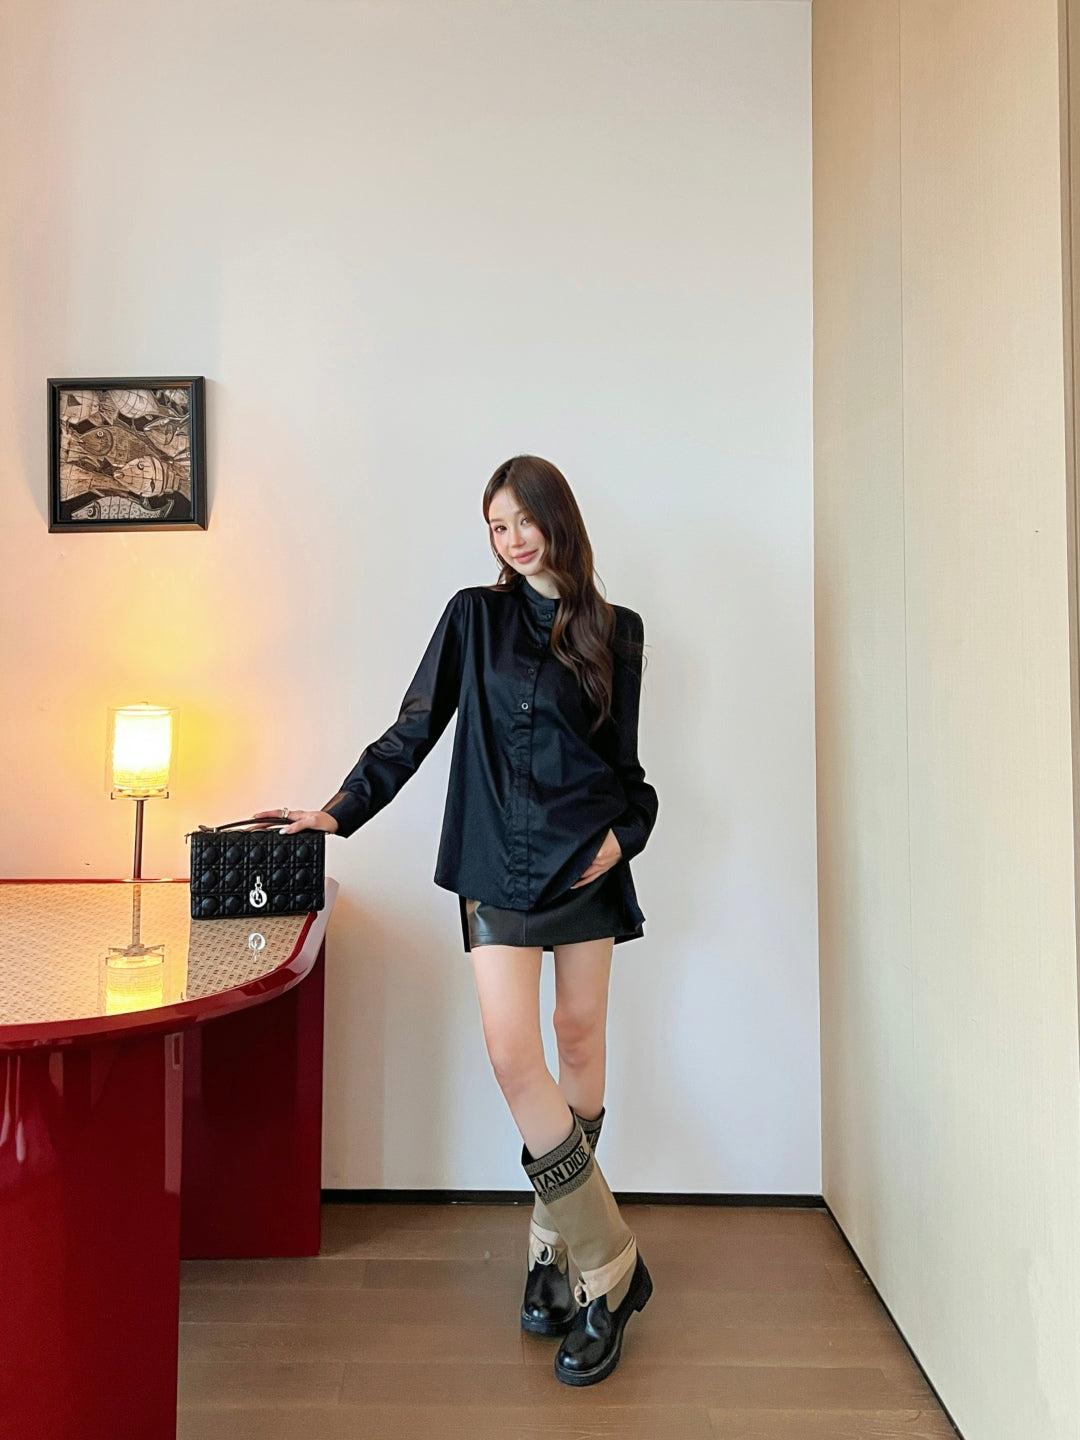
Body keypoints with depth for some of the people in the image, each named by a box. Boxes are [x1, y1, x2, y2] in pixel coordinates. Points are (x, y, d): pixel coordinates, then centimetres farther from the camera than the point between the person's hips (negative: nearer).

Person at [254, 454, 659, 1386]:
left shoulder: (616, 630, 9)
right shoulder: (475, 616, 6)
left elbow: (625, 759, 13)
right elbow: (412, 733, 7)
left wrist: (628, 829, -3)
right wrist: (339, 812, 2)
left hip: (590, 857, 2)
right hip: (501, 861, -1)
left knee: (580, 1038, 7)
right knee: (512, 1053, -12)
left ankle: (559, 1248, 23)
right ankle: (608, 1258, 3)